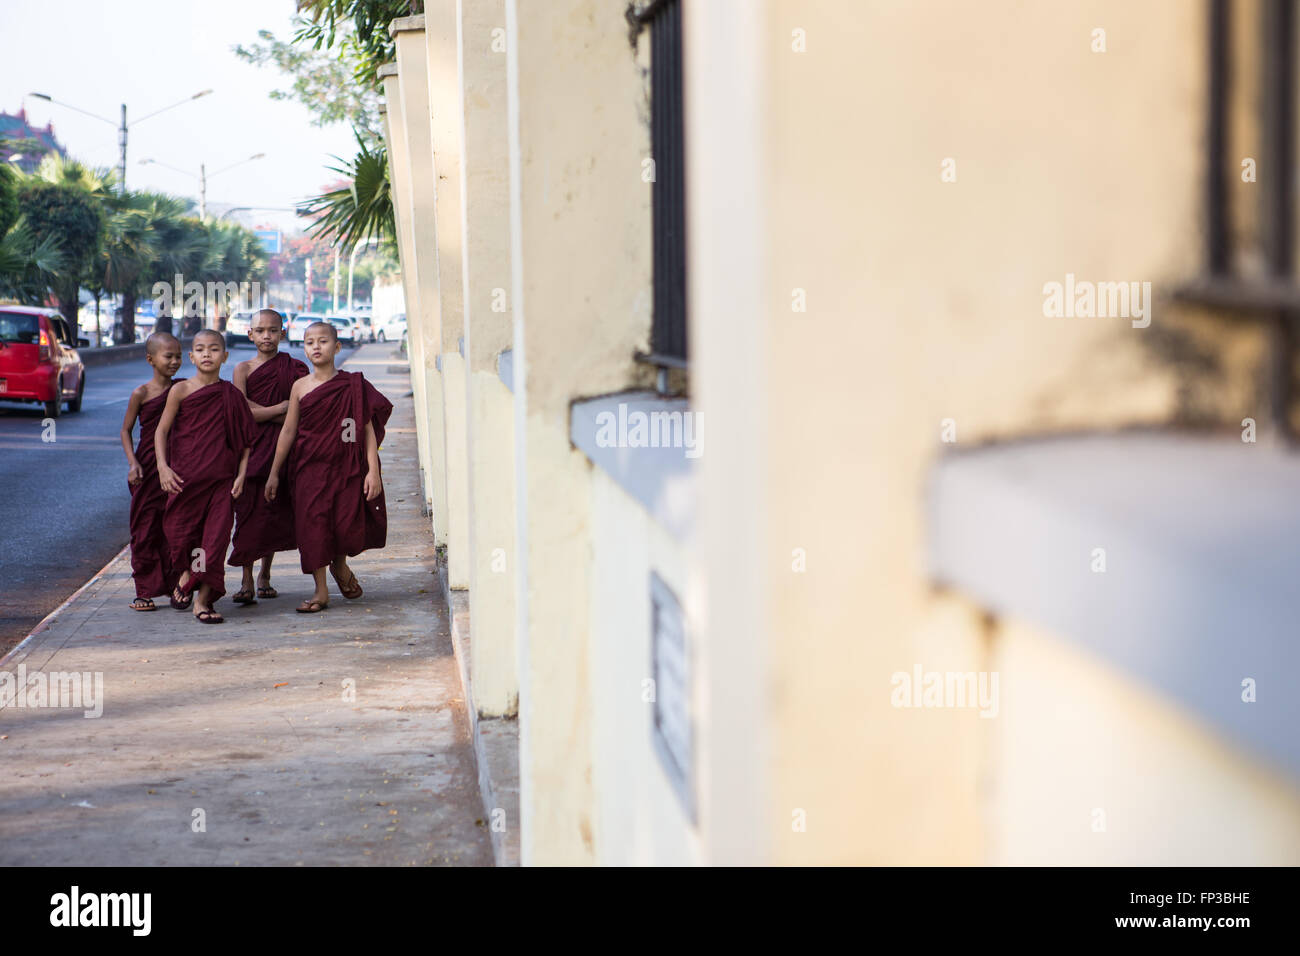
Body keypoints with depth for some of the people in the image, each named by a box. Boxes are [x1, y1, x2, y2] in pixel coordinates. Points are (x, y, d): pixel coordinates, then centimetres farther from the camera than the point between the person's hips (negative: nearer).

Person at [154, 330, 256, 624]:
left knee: (216, 537, -4)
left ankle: (203, 600, 3)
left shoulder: (232, 395, 5)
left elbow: (246, 440, 9)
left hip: (221, 479, 1)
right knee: (180, 534, 4)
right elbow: (161, 430, 1)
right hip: (185, 476, -1)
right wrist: (163, 468, -9)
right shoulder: (181, 390, -1)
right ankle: (186, 575, 34)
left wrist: (241, 475, -1)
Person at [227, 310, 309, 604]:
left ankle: (265, 575, 19)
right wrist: (281, 408, -10)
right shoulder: (243, 369, 4)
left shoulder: (293, 369, 6)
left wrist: (261, 411, -10)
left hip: (280, 448, 1)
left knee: (274, 511, 3)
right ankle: (246, 582, -5)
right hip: (250, 447, -1)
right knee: (248, 512, -7)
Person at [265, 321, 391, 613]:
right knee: (312, 522, -3)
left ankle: (340, 564, 27)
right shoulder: (301, 387, 3)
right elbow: (289, 430, 7)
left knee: (348, 523, -7)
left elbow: (368, 428, -2)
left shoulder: (353, 385, -2)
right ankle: (320, 591, 8)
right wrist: (274, 473, 7)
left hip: (347, 466, -1)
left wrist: (373, 470, -9)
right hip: (310, 468, 1)